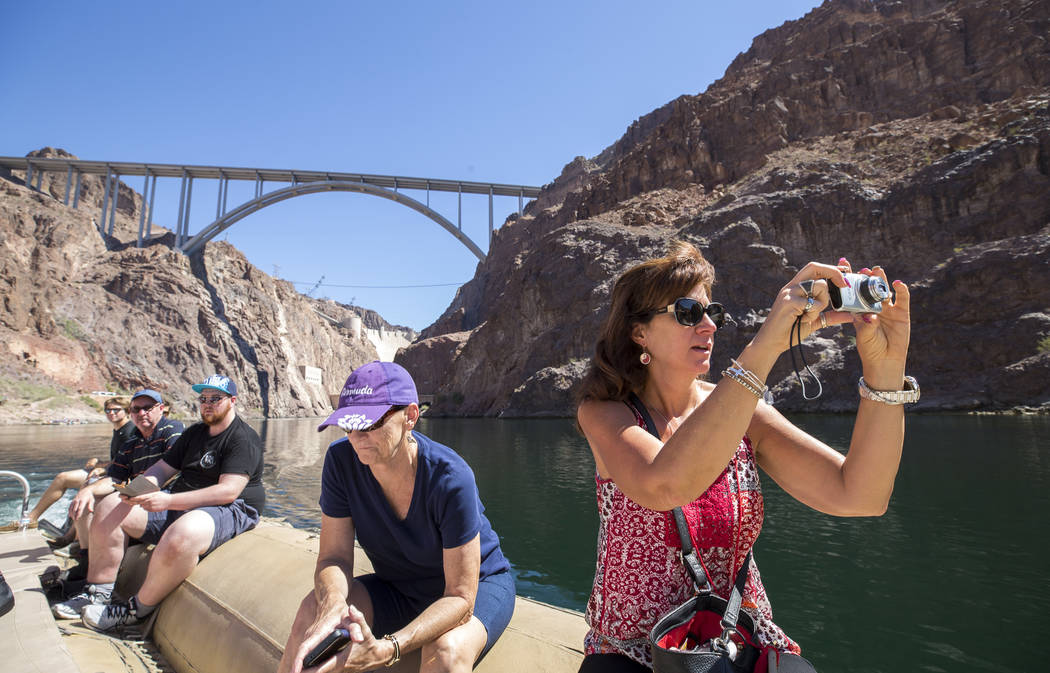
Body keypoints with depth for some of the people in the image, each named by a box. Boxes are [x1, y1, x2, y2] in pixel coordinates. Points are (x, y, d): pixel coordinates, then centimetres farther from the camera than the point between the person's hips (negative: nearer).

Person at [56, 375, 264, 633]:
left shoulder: (244, 439, -11)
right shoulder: (194, 433, 18)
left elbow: (228, 491, -22)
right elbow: (162, 468, 17)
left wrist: (168, 501, -26)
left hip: (230, 511, -9)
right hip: (180, 504, 9)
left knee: (180, 536, -39)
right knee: (109, 508, 3)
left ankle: (139, 609, -14)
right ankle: (98, 593, 5)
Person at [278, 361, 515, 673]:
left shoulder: (450, 479, -33)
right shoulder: (341, 460, -17)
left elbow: (461, 598, -30)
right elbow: (334, 557, -14)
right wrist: (332, 603, -38)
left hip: (477, 586, -4)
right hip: (398, 590, 5)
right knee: (313, 610, -21)